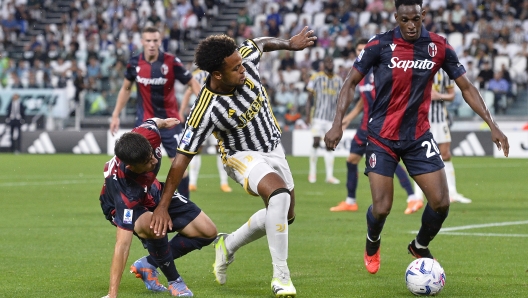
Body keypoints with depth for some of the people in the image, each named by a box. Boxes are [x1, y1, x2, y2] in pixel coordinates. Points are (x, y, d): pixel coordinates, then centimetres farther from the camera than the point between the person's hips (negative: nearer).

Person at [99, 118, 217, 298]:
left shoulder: (147, 136, -34)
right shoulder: (123, 189, -45)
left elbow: (152, 123, -6)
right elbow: (123, 244, -48)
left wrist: (163, 122, 18)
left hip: (152, 192, 6)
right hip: (123, 206, -6)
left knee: (208, 232, -4)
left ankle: (149, 265, 8)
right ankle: (173, 280, -13)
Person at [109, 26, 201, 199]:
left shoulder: (171, 62, -13)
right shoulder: (135, 63, -6)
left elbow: (192, 83, -5)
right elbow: (126, 89, 11)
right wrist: (116, 115, 10)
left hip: (170, 119, -1)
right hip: (145, 120, 1)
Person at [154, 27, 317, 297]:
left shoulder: (246, 58, -21)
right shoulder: (206, 110, -33)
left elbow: (262, 43, 5)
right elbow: (183, 156, -26)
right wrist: (163, 206, -25)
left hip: (273, 148, 7)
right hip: (242, 156, -7)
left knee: (285, 214, 16)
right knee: (279, 194, -34)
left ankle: (228, 245, 35)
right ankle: (280, 276, -27)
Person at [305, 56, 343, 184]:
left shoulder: (338, 80, 11)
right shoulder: (316, 77, -1)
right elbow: (310, 97, 0)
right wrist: (308, 115, -8)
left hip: (332, 117, 4)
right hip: (318, 115, -4)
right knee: (316, 142, -9)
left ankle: (329, 176, 1)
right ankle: (312, 172, 5)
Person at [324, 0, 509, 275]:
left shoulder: (438, 47, -4)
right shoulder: (380, 45, -10)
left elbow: (466, 87, 4)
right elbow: (351, 82, -4)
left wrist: (492, 125, -4)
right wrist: (337, 123, -15)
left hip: (418, 136, 2)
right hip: (382, 136, -2)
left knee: (441, 202, -8)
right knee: (381, 208, -8)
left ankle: (420, 247, 23)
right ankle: (372, 244, 28)